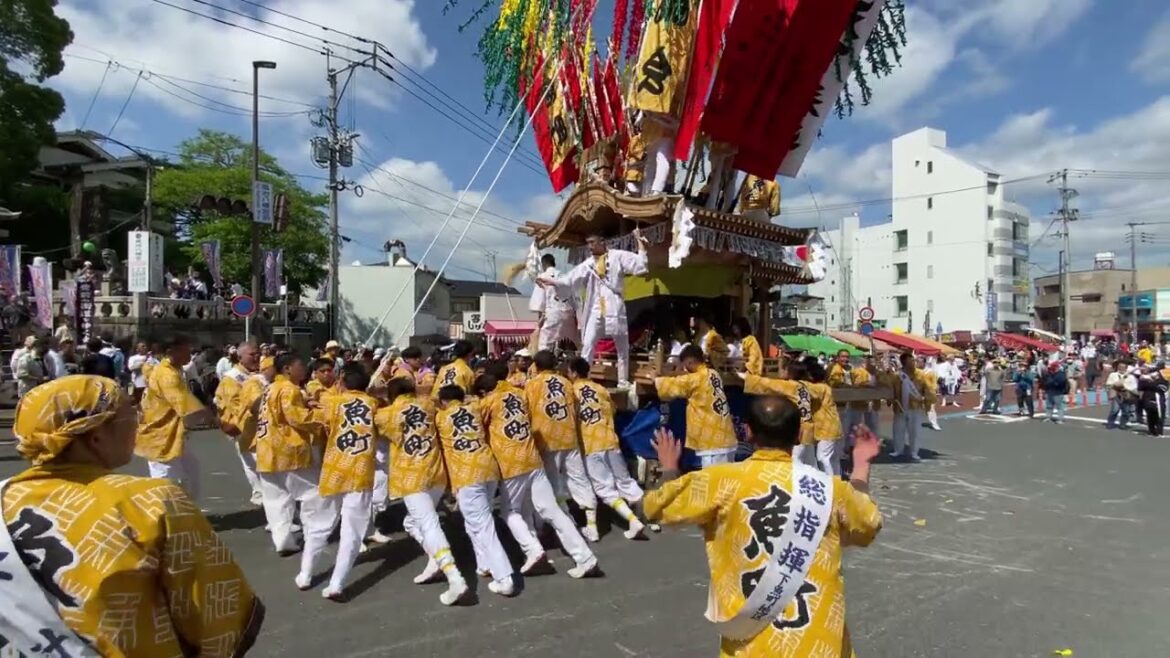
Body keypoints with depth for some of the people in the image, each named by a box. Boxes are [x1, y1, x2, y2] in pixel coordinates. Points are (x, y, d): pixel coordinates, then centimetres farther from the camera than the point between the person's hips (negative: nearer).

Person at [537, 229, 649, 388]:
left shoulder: (618, 256, 2)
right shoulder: (588, 264, 9)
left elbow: (640, 263, -3)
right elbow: (570, 279, 4)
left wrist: (639, 241, -7)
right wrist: (550, 281, -7)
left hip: (615, 307, -2)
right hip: (595, 309, 2)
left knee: (623, 346, 5)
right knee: (587, 345, -4)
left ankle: (623, 381, 14)